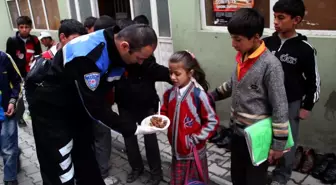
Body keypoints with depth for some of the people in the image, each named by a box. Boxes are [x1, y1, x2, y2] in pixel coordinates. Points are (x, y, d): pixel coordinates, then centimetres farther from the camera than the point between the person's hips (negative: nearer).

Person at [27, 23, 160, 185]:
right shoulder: (87, 54, -36)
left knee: (87, 165, 21)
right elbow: (94, 106, -30)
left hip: (78, 107, 8)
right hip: (51, 112, -7)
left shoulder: (116, 48, -11)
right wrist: (133, 129, -24)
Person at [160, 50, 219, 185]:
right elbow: (165, 113, 11)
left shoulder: (198, 94, -20)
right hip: (177, 150, 4)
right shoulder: (170, 93, -5)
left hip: (194, 152, -4)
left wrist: (195, 139, -15)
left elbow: (212, 121, -15)